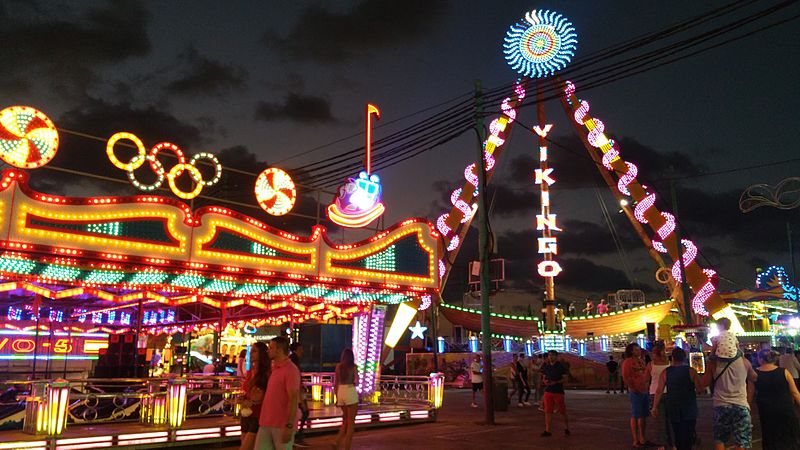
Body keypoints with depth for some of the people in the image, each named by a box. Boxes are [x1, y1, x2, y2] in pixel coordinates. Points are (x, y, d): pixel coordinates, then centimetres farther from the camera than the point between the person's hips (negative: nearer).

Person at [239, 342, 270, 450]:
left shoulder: (267, 373, -12)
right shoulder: (249, 373, 11)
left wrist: (253, 402, -20)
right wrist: (242, 400, 4)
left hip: (258, 417, -7)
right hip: (246, 416, 7)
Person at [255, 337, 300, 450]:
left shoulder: (291, 370, -13)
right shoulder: (274, 368, 13)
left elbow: (293, 399, -18)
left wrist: (289, 426, -22)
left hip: (282, 426, -8)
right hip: (266, 424, 8)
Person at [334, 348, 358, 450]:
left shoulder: (338, 366, 8)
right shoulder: (353, 366, -2)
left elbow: (336, 383, 11)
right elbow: (357, 381, -9)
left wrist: (336, 398, 18)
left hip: (340, 393, 4)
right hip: (351, 393, -4)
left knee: (345, 420, 21)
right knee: (351, 422, 4)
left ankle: (338, 442, 10)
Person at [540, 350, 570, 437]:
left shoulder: (561, 366, -4)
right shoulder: (546, 366, 10)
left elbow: (565, 379, -7)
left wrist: (555, 382, -21)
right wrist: (545, 381, -6)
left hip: (558, 391, -4)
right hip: (548, 391, 4)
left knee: (563, 411, 6)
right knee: (547, 411, -1)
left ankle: (566, 428, 25)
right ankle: (547, 431, 2)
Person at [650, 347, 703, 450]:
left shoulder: (665, 372, -3)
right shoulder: (691, 371, -7)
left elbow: (659, 391, -6)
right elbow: (700, 389, -10)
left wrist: (655, 407, -1)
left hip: (673, 409, 2)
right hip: (689, 409, -2)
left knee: (677, 434, 16)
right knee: (688, 435, 2)